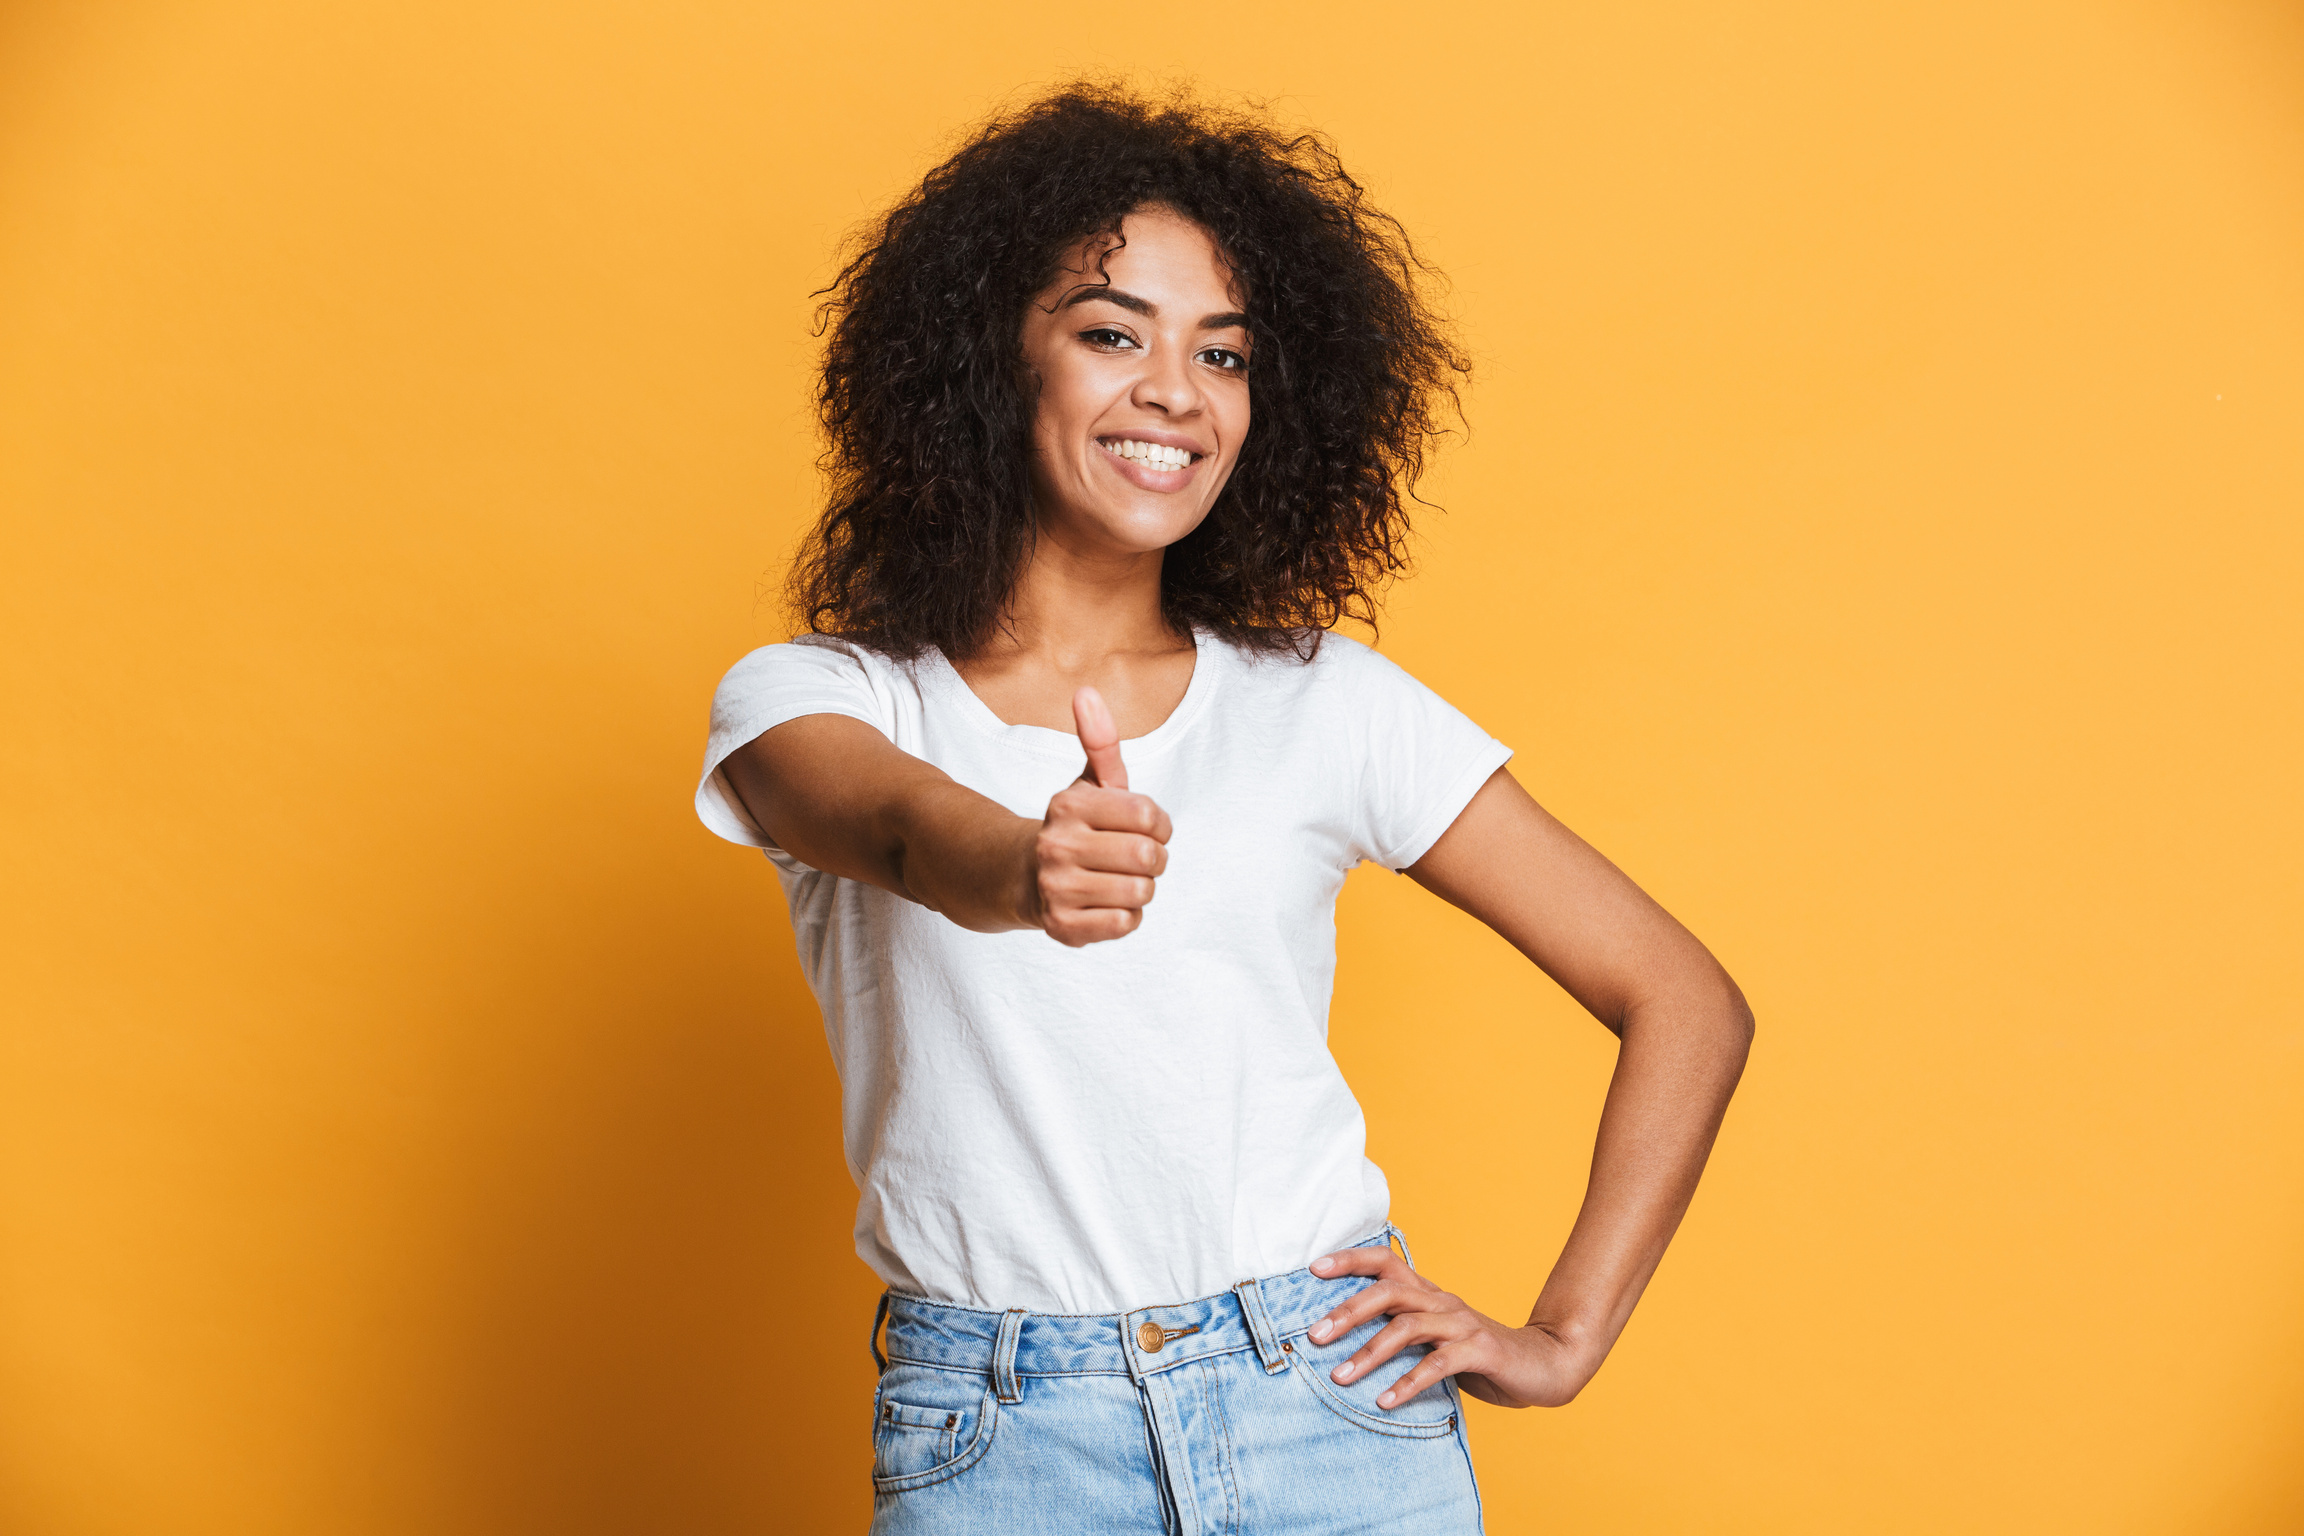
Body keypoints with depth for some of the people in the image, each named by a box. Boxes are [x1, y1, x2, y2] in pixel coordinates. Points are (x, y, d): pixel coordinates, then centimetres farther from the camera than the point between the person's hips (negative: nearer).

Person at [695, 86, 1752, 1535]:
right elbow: (901, 829, -25)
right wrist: (1021, 871, -46)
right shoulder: (811, 702, 0)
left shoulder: (1327, 705, 2)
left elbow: (1688, 1002, 5)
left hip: (1332, 1408, 1)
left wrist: (1562, 1338, -1)